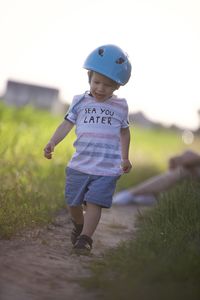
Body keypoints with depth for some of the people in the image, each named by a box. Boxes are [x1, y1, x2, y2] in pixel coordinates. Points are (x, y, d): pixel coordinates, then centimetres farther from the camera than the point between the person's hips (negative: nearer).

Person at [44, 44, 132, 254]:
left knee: (94, 203, -11)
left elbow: (124, 131, 18)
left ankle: (85, 238, -4)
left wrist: (125, 158, 17)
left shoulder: (120, 106, 6)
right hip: (79, 165, 2)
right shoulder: (80, 102, 5)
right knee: (72, 202, 11)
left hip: (107, 168, -2)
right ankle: (79, 225, 39)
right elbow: (67, 124, 0)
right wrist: (53, 142, -15)